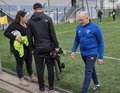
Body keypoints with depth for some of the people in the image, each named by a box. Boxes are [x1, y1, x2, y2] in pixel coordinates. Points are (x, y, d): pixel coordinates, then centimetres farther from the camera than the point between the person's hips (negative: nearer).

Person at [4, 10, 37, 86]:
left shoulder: (26, 24, 8)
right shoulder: (14, 24, -15)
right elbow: (6, 33, -22)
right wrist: (15, 38, -33)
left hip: (27, 46, 8)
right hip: (19, 47, -8)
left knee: (29, 61, 17)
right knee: (20, 63, 5)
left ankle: (31, 76, 35)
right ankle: (21, 80, 19)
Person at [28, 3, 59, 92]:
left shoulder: (30, 21, 1)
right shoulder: (47, 18, -5)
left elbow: (30, 36, 3)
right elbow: (53, 34, -7)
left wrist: (32, 48, 11)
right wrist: (56, 46, 0)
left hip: (37, 49, 1)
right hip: (48, 47, -1)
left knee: (39, 68, 10)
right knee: (50, 67, 9)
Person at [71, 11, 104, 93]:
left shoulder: (95, 27, -14)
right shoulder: (78, 27, 0)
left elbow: (101, 42, -10)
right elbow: (76, 40, 12)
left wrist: (100, 57, -11)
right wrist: (73, 51, -2)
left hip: (92, 53, -6)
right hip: (83, 53, 6)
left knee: (88, 71, -9)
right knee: (91, 69, 21)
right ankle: (96, 84, 42)